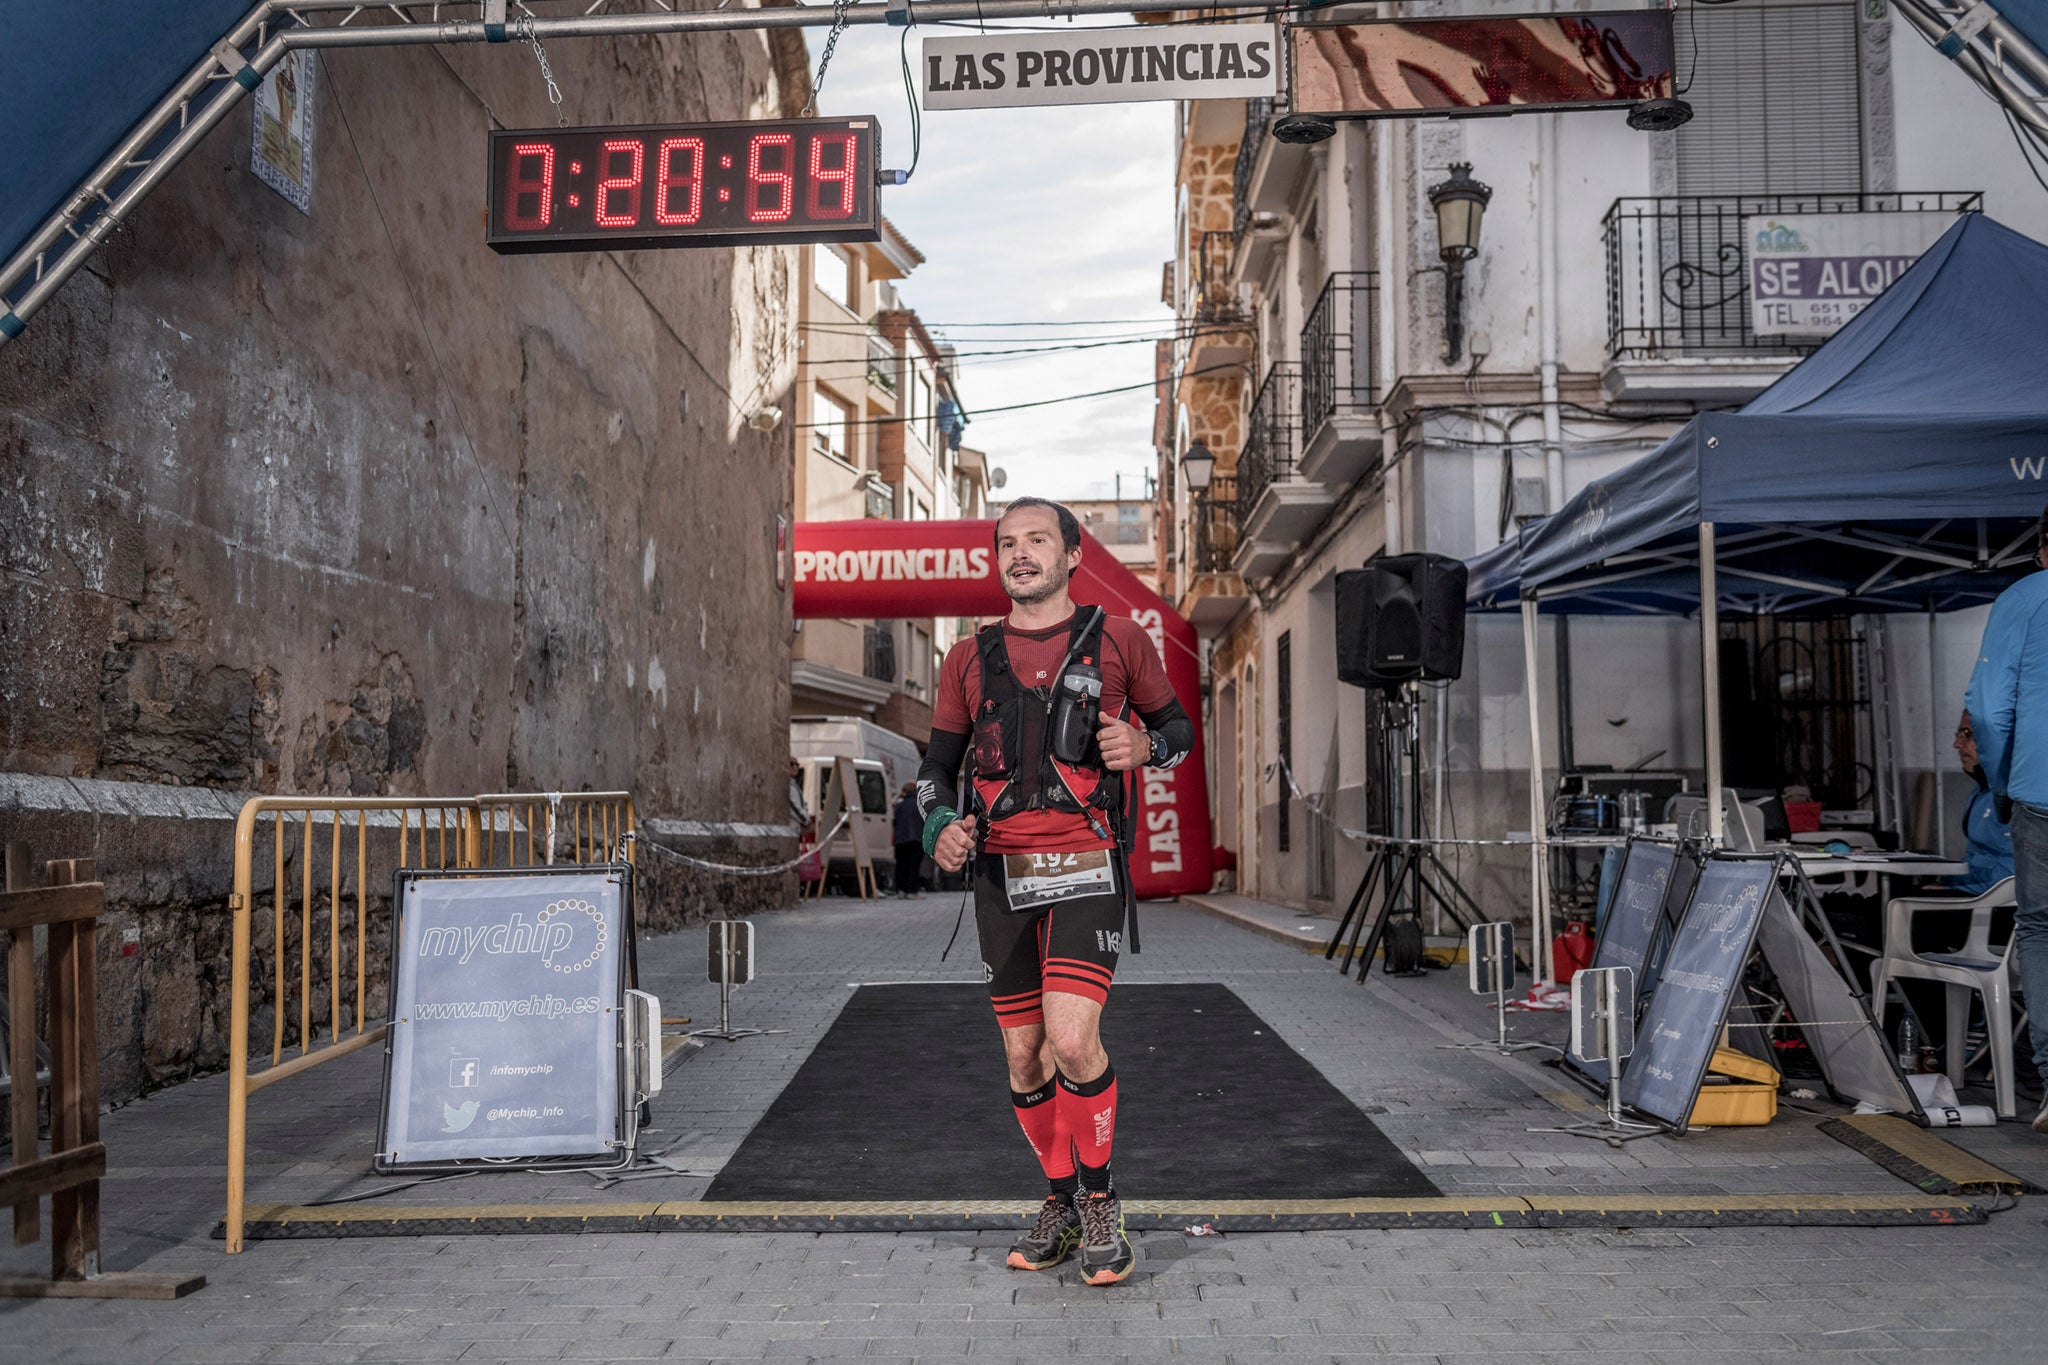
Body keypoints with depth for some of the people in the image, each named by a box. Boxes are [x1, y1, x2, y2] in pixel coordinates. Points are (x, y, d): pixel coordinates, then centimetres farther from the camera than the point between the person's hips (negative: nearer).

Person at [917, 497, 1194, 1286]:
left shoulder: (1119, 642, 4)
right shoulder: (969, 659, 11)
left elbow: (1179, 730, 15)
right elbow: (937, 766, 14)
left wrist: (1144, 747, -9)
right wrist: (941, 827, -8)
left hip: (1084, 867, -3)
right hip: (1001, 873, 4)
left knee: (1072, 1040, -18)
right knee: (1024, 1057, 8)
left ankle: (1099, 1200, 4)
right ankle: (1060, 1203, 27)